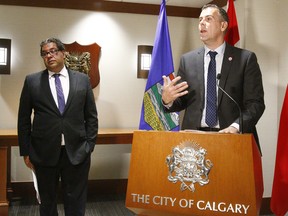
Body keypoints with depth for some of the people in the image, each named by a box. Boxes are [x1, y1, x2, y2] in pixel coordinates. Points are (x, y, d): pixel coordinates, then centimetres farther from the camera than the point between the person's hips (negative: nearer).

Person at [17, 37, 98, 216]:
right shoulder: (32, 81, 3)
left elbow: (91, 116, 6)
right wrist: (26, 151, 2)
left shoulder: (82, 79, 4)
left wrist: (89, 146, 0)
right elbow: (24, 119, 5)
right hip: (44, 152, 0)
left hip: (77, 152, 0)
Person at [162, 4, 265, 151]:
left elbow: (255, 102, -4)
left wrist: (236, 126, -20)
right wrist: (167, 99, -14)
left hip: (231, 137, -2)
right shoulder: (187, 60, 7)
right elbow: (181, 102, 8)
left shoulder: (246, 58, 0)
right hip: (193, 135, 2)